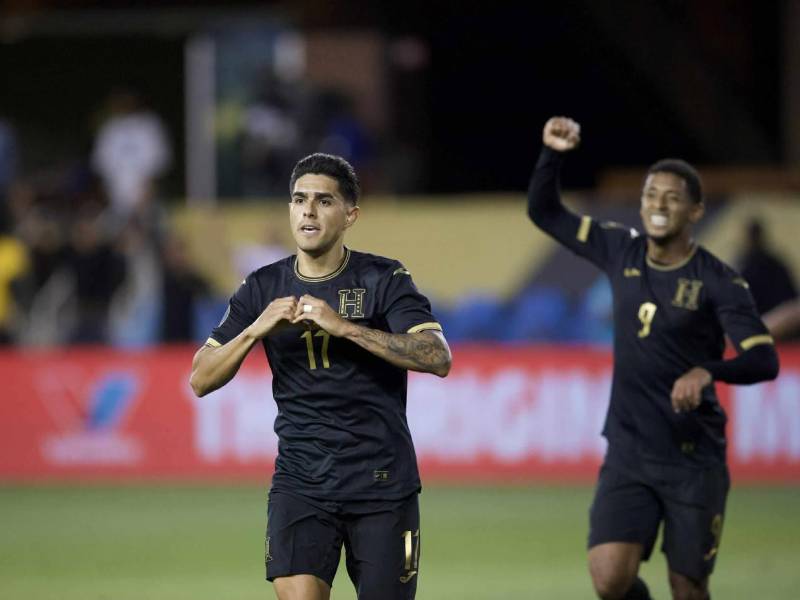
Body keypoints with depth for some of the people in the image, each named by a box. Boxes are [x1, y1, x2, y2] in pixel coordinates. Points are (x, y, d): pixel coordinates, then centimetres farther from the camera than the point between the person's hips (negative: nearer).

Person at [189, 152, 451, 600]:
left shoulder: (384, 280, -4)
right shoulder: (264, 288, 5)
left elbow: (438, 358, -19)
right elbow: (201, 380, 3)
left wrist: (343, 326, -24)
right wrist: (256, 329, -14)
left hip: (382, 484, -1)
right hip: (300, 483, 2)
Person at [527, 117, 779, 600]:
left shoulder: (718, 282, -10)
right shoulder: (622, 252, 3)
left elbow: (765, 360, -17)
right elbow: (544, 212, 12)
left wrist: (707, 372, -35)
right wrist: (553, 155, -5)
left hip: (693, 460, -3)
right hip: (628, 452, 3)